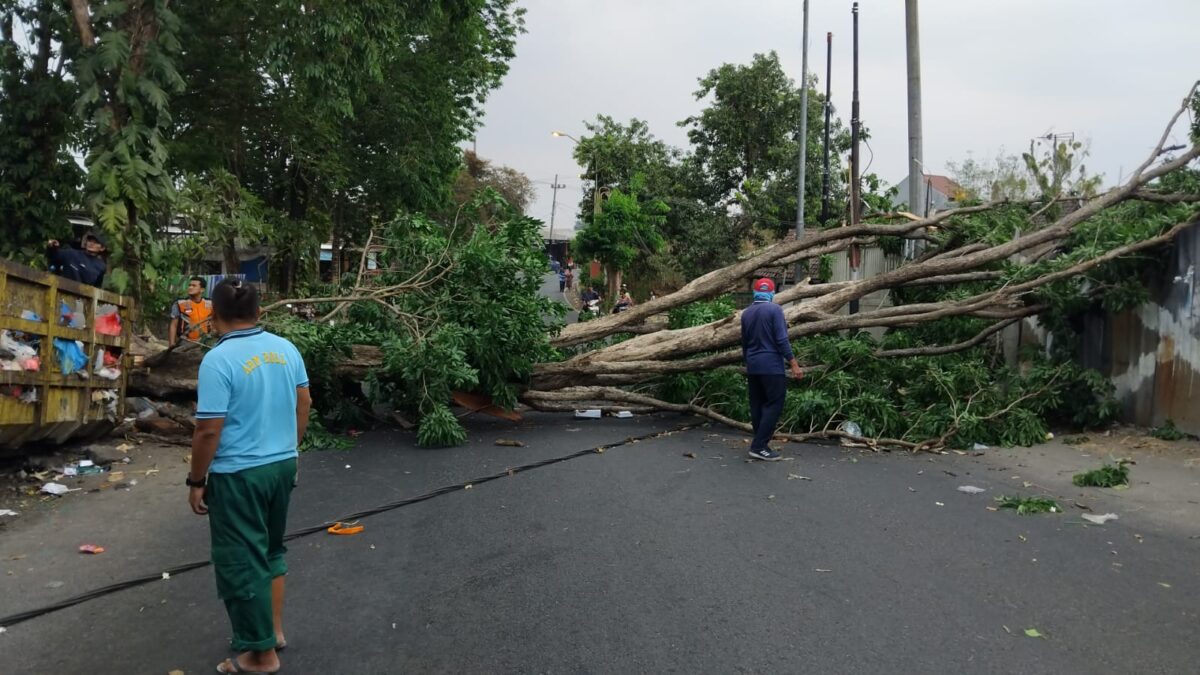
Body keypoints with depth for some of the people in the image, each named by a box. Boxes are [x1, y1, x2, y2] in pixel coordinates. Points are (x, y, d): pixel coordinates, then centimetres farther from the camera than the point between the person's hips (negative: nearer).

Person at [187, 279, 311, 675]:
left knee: (242, 563, 6)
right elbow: (304, 404, 10)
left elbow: (209, 430, -19)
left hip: (238, 474, -7)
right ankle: (275, 629, 34)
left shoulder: (218, 359, -18)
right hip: (282, 465, 7)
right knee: (270, 549, 24)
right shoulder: (286, 348, 2)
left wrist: (196, 481, -7)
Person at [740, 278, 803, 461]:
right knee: (774, 405, -4)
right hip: (771, 365, -7)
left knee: (757, 405, 11)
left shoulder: (746, 313, 10)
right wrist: (794, 364, -13)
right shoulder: (774, 309, -10)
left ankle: (760, 444, 15)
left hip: (752, 366, 7)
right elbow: (782, 340, -16)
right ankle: (759, 446, -10)